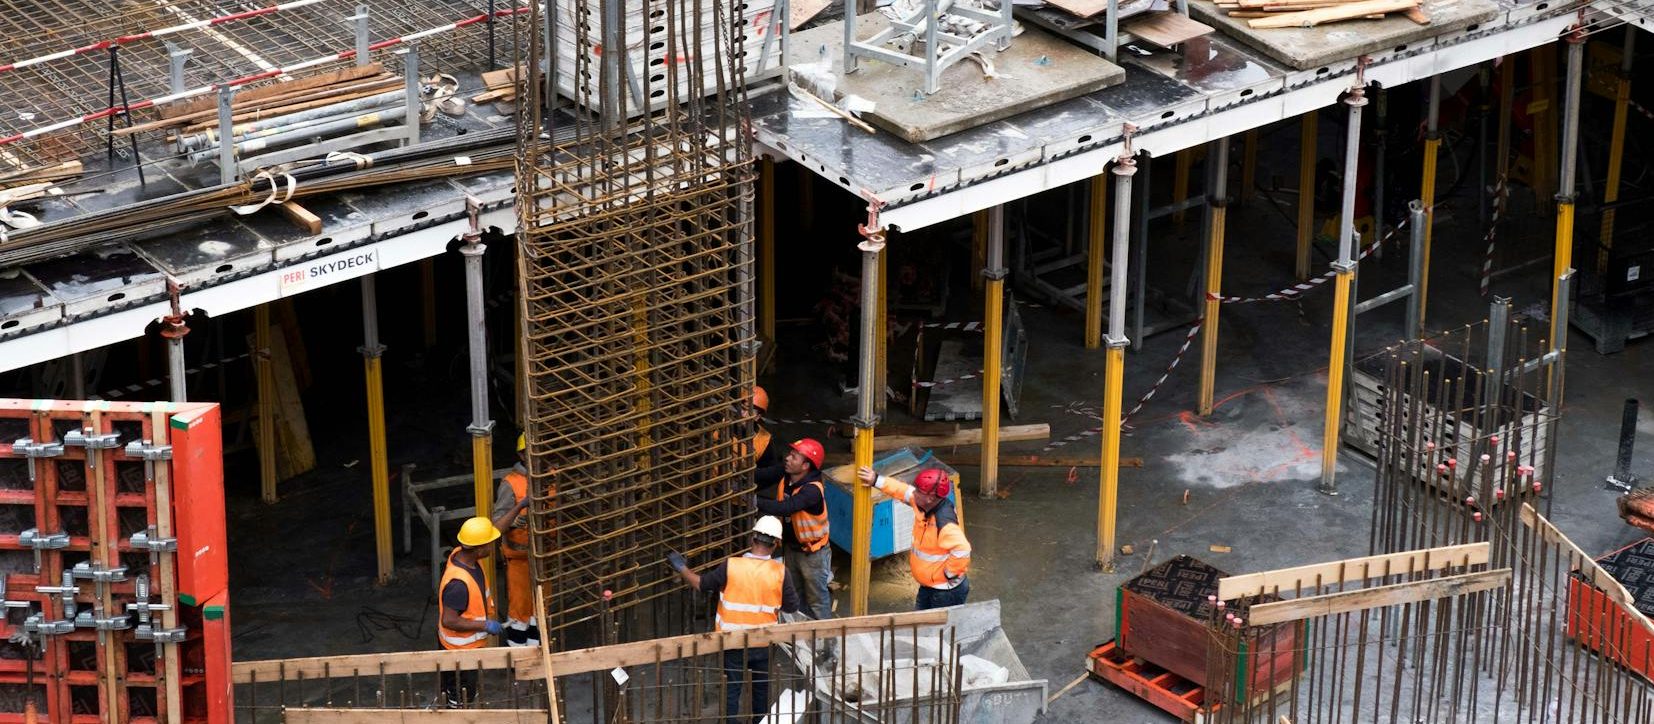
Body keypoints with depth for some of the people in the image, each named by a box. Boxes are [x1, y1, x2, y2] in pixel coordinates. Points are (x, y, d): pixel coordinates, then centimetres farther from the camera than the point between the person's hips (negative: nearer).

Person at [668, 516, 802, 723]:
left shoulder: (730, 567, -16)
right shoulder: (780, 572, -15)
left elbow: (700, 584, -4)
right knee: (761, 690, 19)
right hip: (764, 643, 1)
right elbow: (792, 606, -7)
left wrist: (681, 568, 12)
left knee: (731, 690, 10)